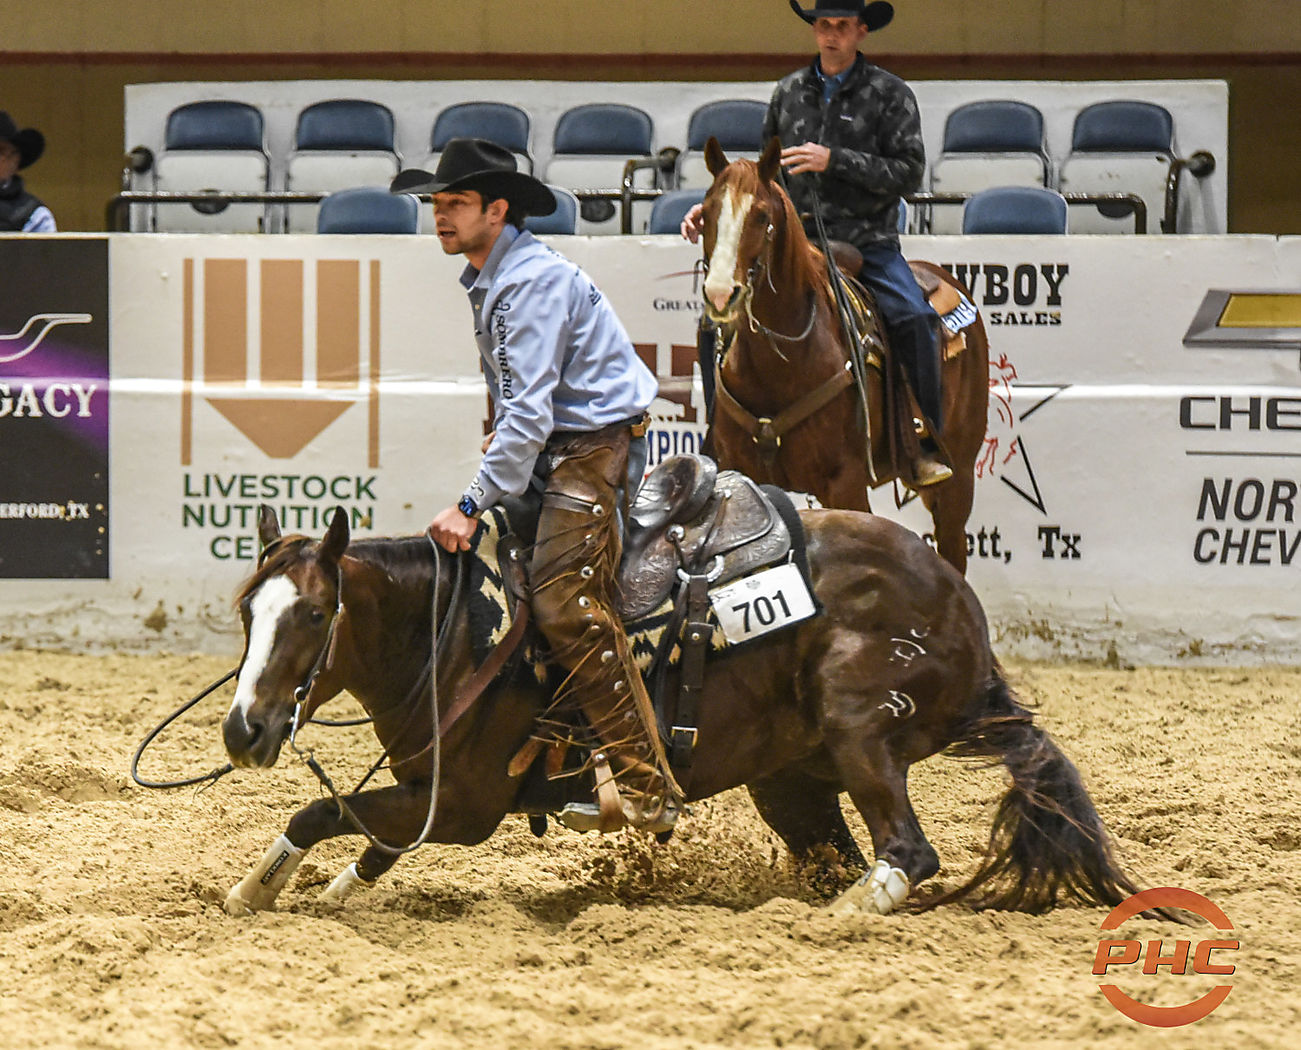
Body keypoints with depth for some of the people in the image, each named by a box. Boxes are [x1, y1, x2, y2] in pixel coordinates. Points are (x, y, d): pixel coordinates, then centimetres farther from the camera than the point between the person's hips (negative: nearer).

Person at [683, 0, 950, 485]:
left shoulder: (890, 94, 2)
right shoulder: (789, 92, 13)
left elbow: (909, 172, -7)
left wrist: (835, 160, -16)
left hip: (868, 241, -3)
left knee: (913, 317, -28)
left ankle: (928, 449, -21)